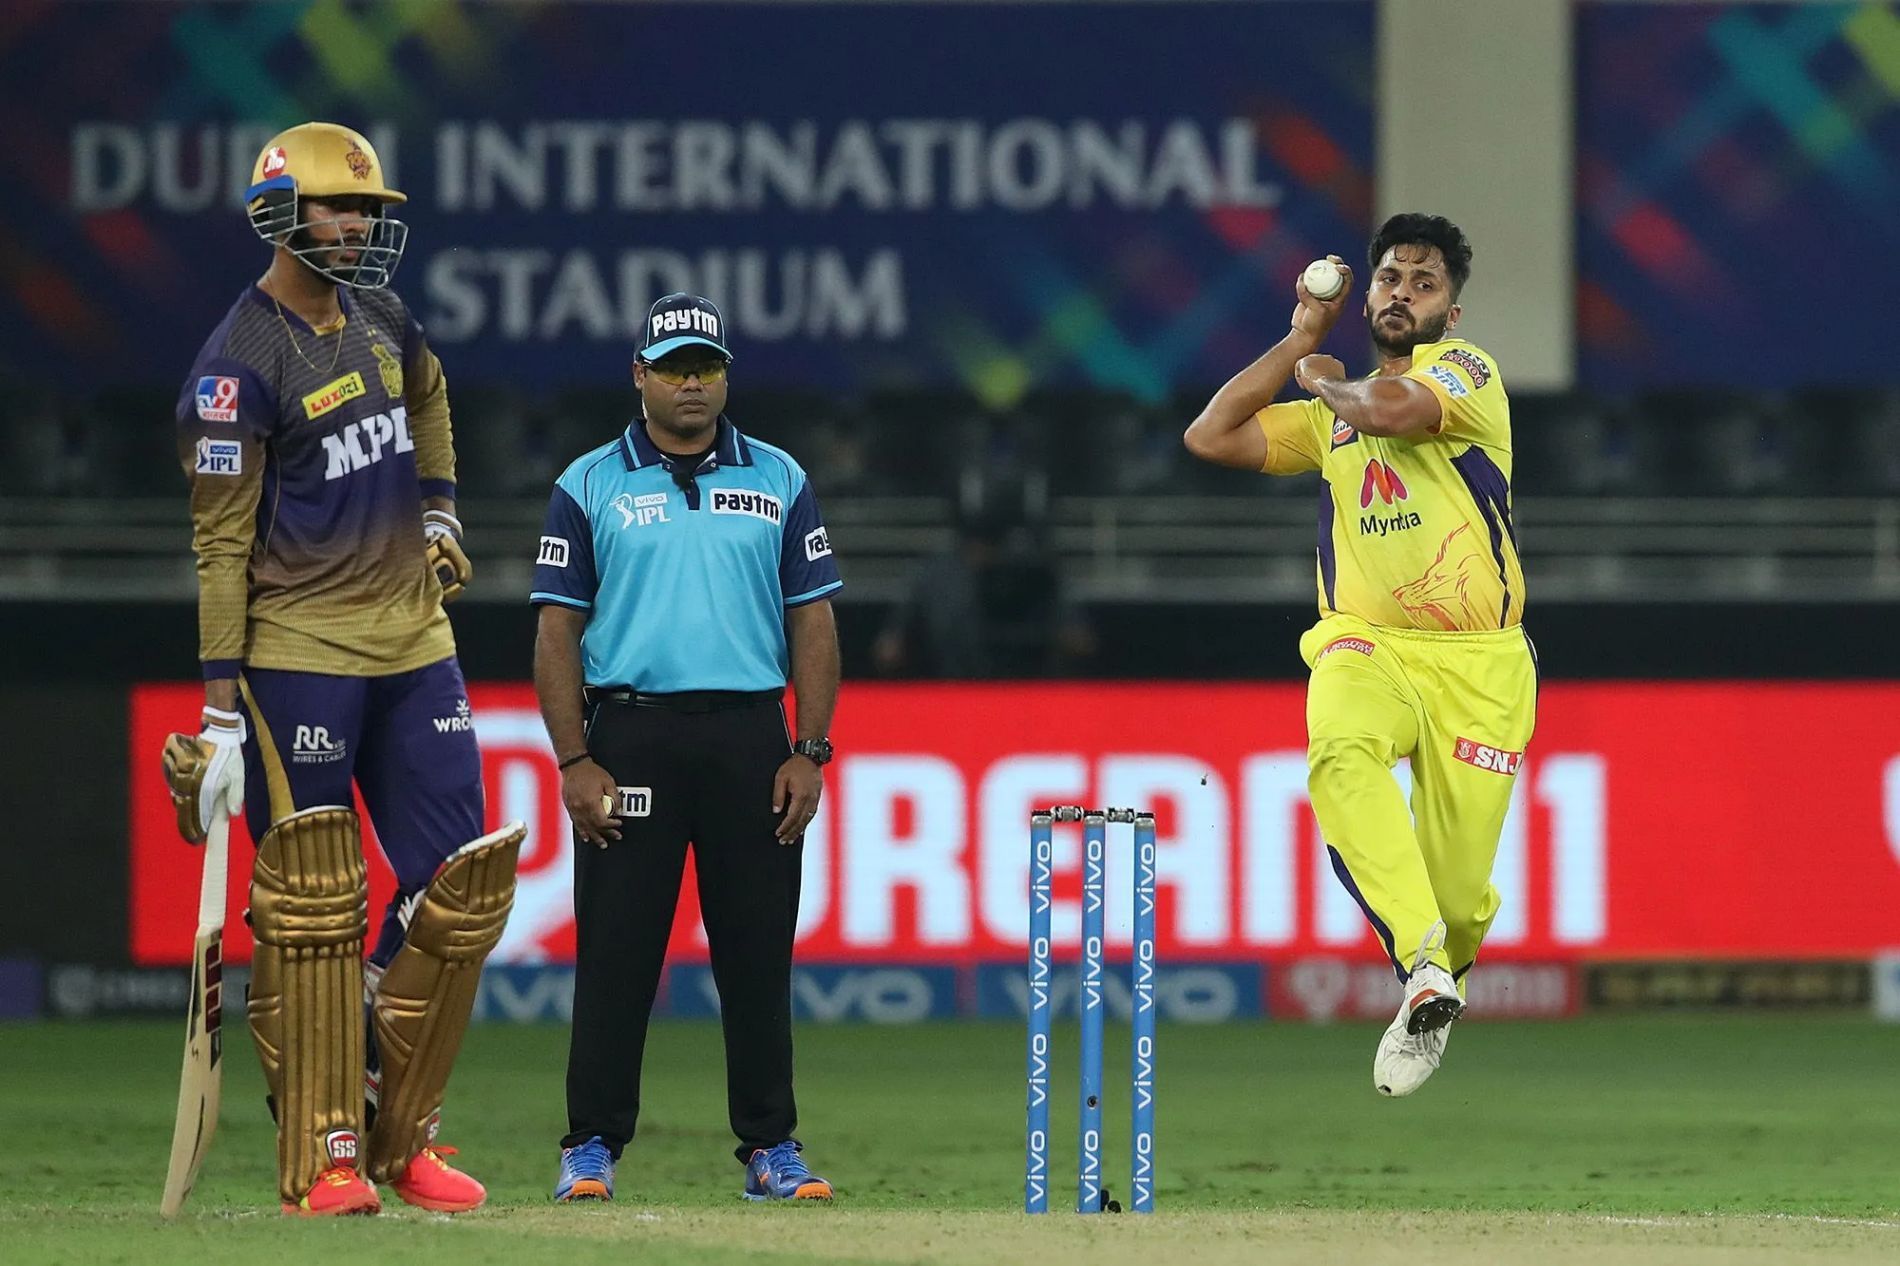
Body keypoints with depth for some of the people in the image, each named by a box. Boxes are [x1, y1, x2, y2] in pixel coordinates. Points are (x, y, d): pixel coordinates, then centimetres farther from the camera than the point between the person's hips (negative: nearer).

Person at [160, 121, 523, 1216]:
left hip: (416, 642, 7)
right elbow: (221, 543, -13)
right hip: (299, 657, -7)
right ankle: (325, 1157, -1)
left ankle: (402, 1134, 13)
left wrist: (440, 509, 23)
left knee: (459, 889, 3)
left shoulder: (379, 320, 10)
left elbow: (427, 394, 35)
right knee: (313, 909, -5)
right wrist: (222, 707, -16)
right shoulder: (240, 365, -11)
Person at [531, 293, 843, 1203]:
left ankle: (770, 1147, 8)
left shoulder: (778, 481, 11)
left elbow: (812, 621, 9)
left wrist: (810, 753, 0)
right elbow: (557, 631, 2)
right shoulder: (590, 487, 5)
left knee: (758, 949, 2)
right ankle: (592, 1148, 3)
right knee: (615, 948, -2)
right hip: (630, 735, -2)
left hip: (751, 735, 2)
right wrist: (574, 762, -7)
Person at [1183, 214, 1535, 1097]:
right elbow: (1210, 436, 15)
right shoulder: (1333, 415, 21)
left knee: (1458, 890, -7)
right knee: (1341, 749, -36)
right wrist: (1301, 339, 16)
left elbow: (1395, 410, -17)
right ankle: (1423, 970, -40)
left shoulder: (1467, 370, 3)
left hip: (1478, 664, -3)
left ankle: (1444, 976, 30)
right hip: (1365, 649, 3)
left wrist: (1323, 380, 5)